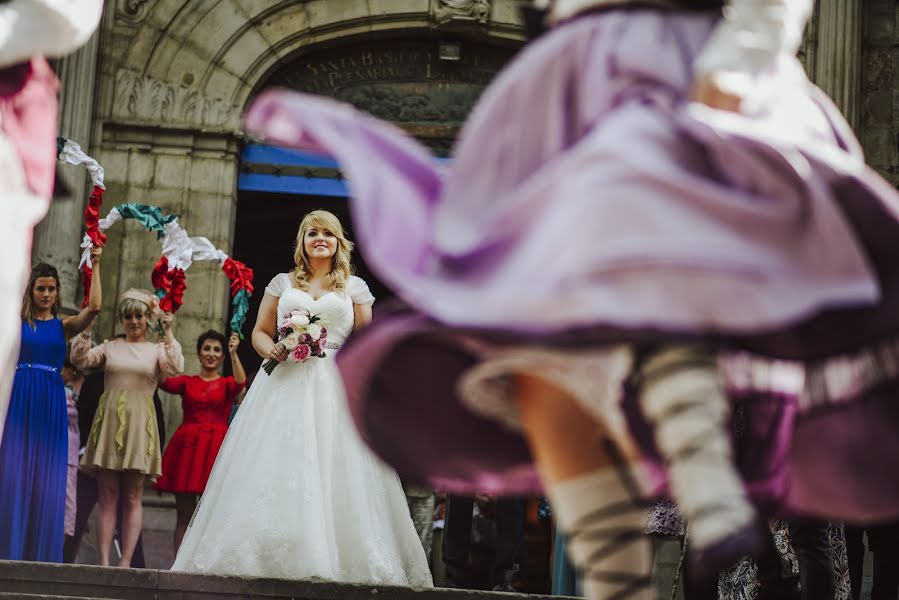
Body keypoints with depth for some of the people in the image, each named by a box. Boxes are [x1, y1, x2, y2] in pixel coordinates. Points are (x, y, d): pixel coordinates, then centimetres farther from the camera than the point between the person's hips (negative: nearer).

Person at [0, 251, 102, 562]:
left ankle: (39, 553, 3)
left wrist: (95, 265, -4)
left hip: (51, 405, 1)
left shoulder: (64, 326, 9)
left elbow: (94, 308, -4)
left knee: (46, 477, 0)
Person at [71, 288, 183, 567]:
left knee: (133, 498, -1)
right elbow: (79, 359, 0)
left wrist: (168, 332, -12)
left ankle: (126, 561, -3)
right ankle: (103, 561, -4)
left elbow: (175, 368, -9)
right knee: (107, 497, -2)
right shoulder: (110, 347, 13)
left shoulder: (157, 350, 10)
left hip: (139, 424, -1)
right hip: (109, 422, 1)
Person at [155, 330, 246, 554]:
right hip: (187, 445, 1)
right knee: (185, 514, 0)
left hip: (216, 448, -1)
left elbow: (240, 382, -12)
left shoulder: (226, 384, 11)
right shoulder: (187, 382, 13)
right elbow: (164, 381, -7)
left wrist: (234, 354, -21)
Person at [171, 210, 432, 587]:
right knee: (275, 469, -8)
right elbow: (259, 333, 14)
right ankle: (272, 556, -7)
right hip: (284, 387, 1)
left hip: (336, 390, -1)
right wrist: (272, 350, -9)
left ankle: (332, 561, -10)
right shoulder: (282, 283, 15)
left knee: (336, 477, -10)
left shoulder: (355, 287, 12)